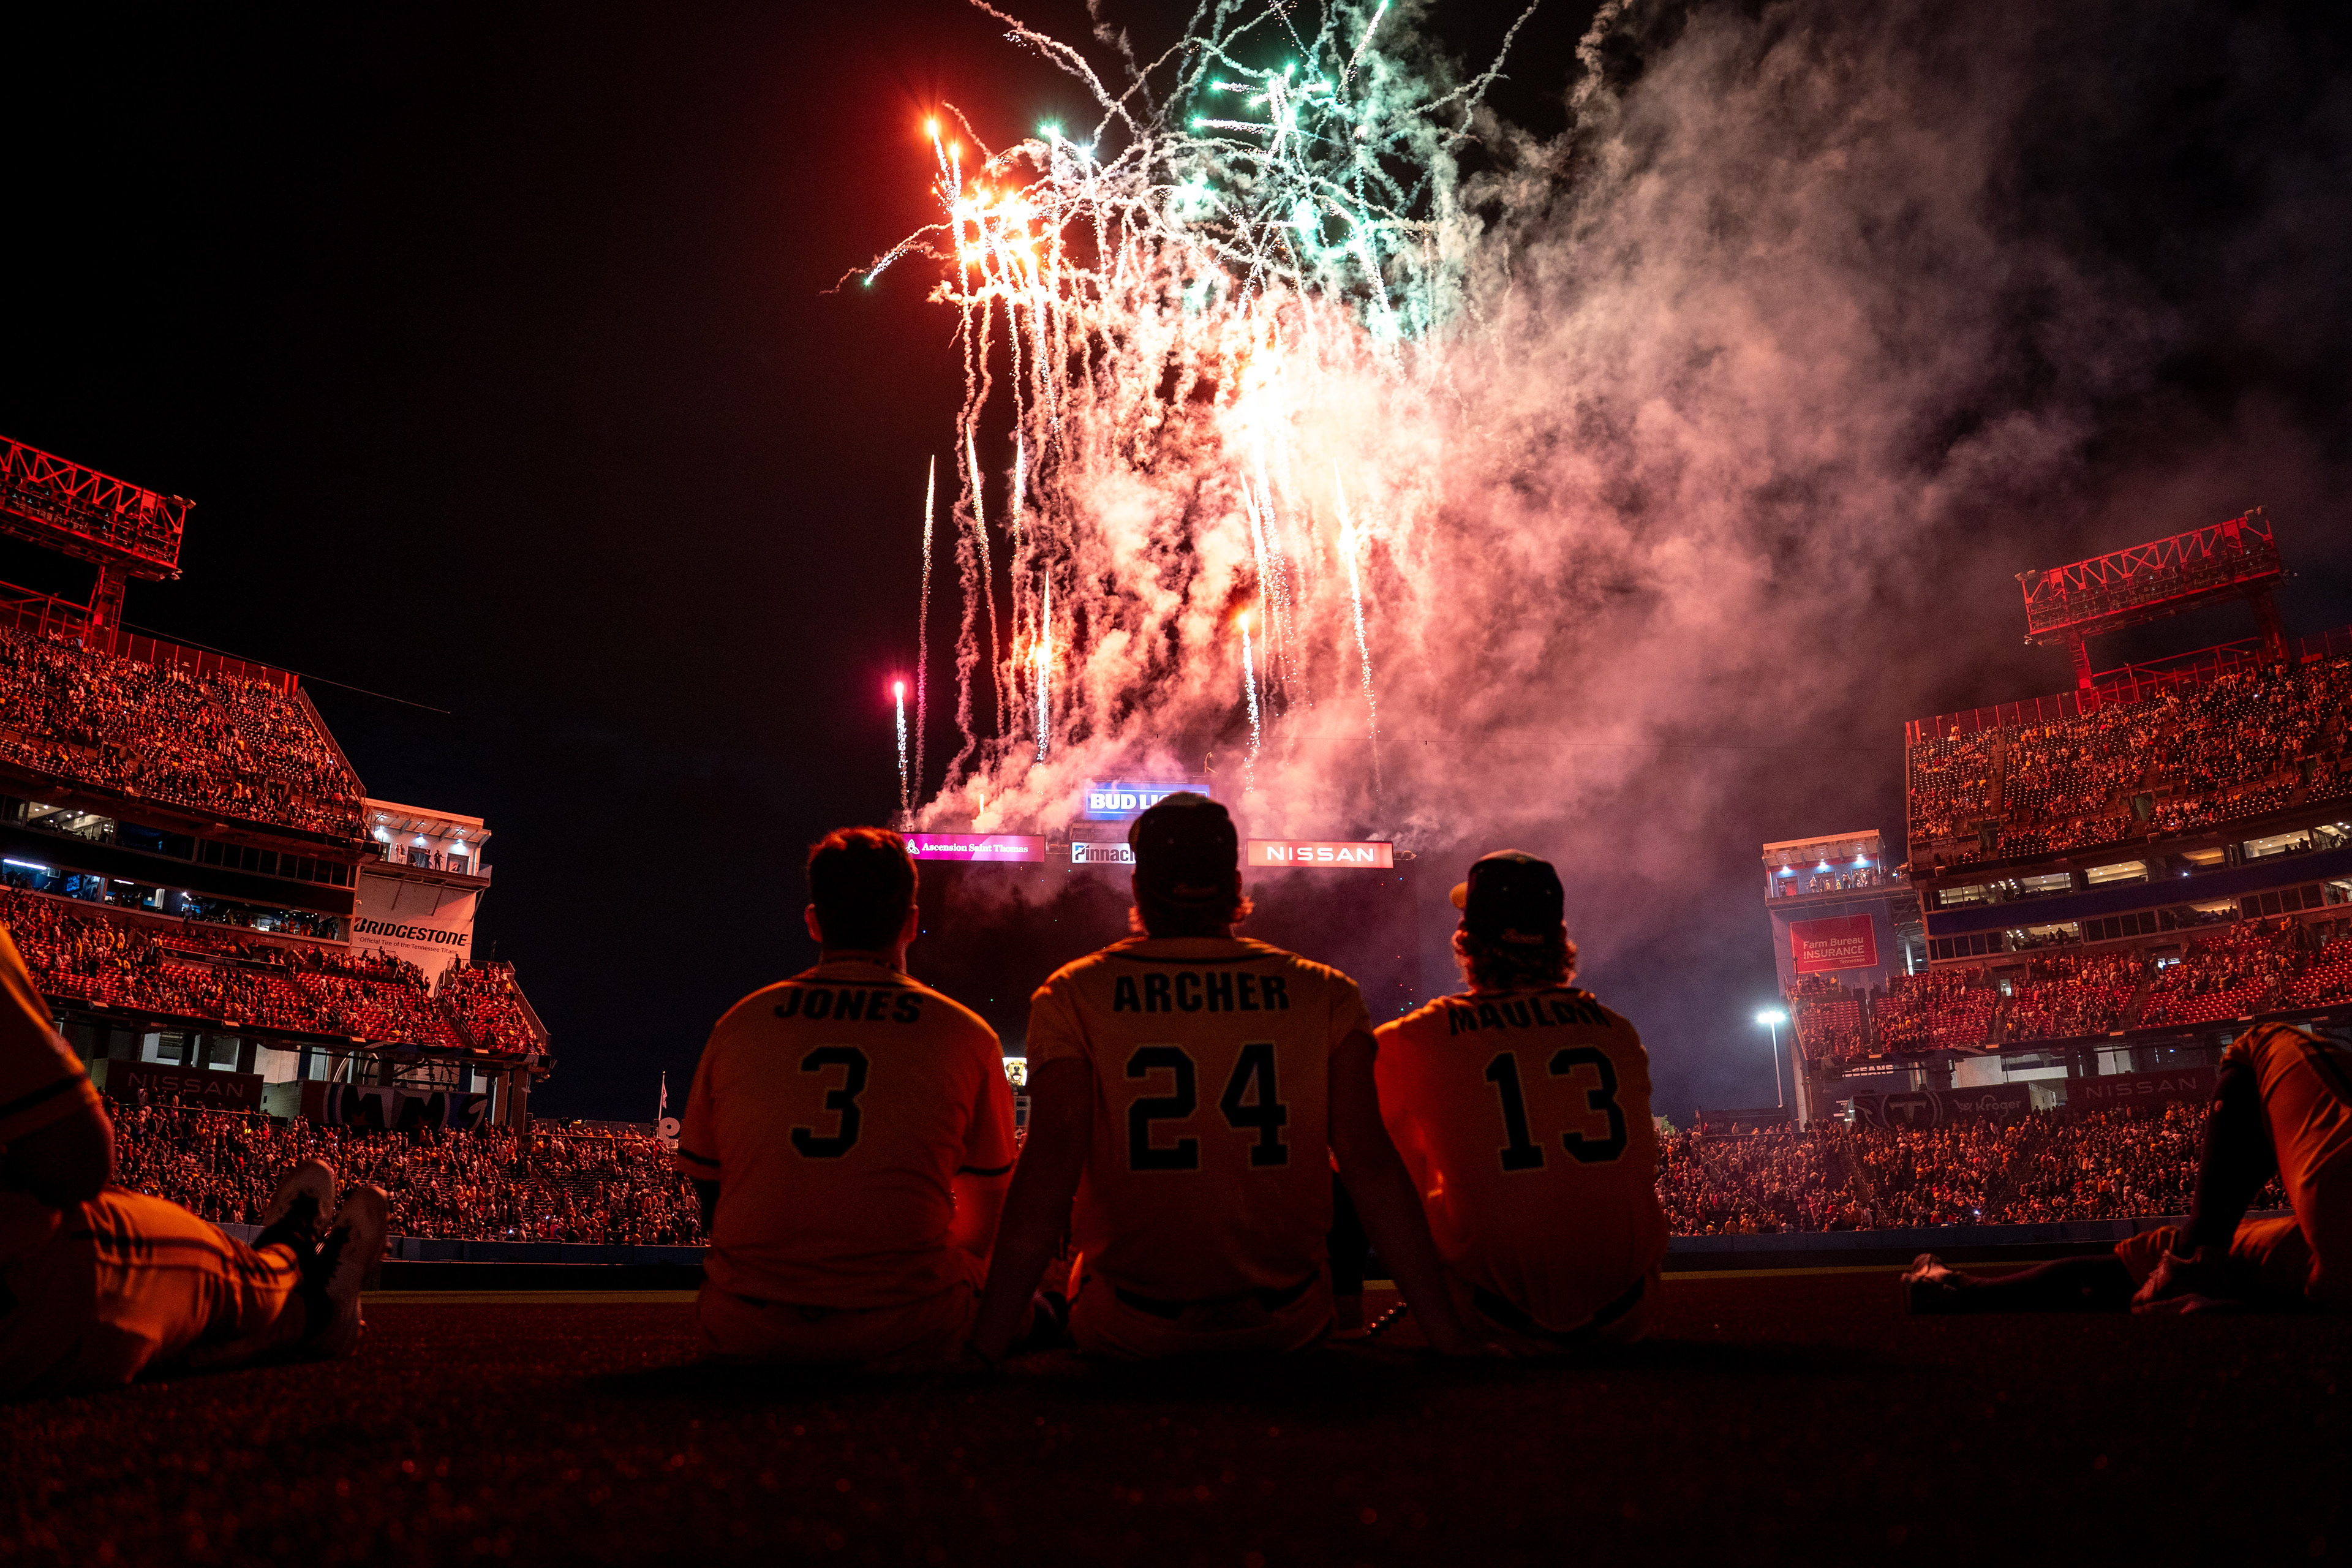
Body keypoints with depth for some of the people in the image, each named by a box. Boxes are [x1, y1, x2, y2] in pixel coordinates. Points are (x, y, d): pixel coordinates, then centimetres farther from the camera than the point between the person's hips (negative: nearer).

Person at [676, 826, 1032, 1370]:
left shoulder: (738, 1025, 5)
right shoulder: (966, 1035, -1)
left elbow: (709, 1195, 15)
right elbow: (983, 1226, 8)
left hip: (745, 1334, 2)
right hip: (904, 1338, -2)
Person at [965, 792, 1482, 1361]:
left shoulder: (1073, 998, -8)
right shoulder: (1325, 995, -5)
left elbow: (1048, 1169, -17)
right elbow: (1370, 1164, -10)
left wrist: (986, 1348, -15)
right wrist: (1448, 1334, -6)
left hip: (1127, 1336, -1)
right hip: (1290, 1329, 1)